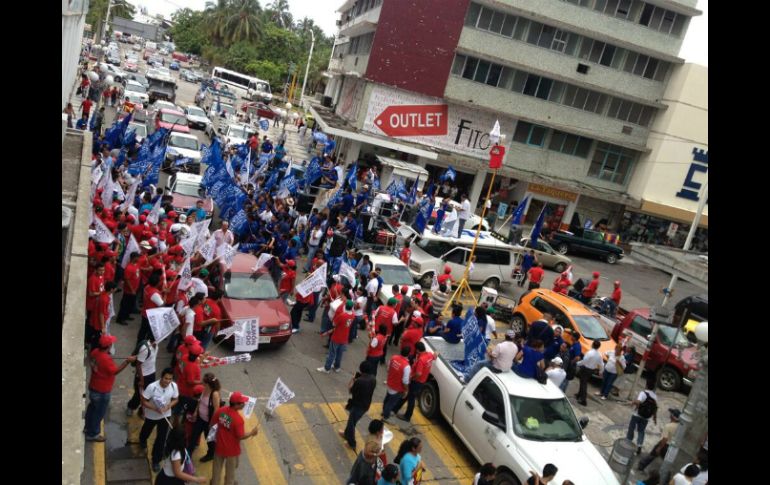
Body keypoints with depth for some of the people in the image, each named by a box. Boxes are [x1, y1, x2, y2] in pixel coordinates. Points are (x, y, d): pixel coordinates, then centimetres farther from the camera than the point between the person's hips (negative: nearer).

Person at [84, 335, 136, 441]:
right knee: (99, 413, 11)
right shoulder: (106, 359, -34)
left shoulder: (95, 352, -8)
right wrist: (127, 361, -25)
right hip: (102, 391, -9)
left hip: (93, 387, 9)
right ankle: (93, 434, 26)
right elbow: (115, 371, -23)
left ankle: (88, 427, 47)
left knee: (92, 407, 29)